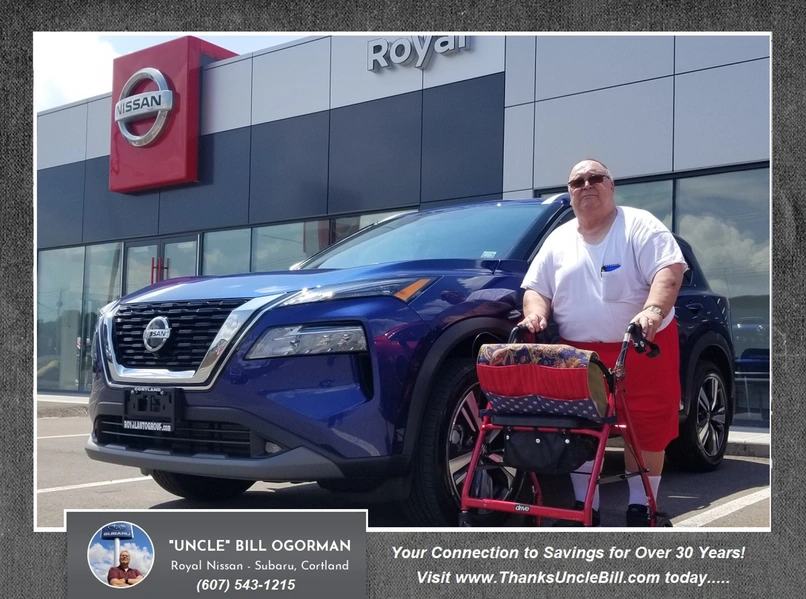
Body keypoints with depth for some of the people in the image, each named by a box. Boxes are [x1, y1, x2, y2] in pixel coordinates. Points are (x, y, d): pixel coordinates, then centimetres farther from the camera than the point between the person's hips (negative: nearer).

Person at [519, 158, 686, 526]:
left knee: (647, 428, -2)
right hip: (579, 352, 4)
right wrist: (535, 314, -9)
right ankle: (585, 509, 14)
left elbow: (670, 270, -15)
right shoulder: (558, 240, 12)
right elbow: (536, 288, 13)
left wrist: (653, 310, -32)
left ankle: (640, 508, 11)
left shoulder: (640, 226, -2)